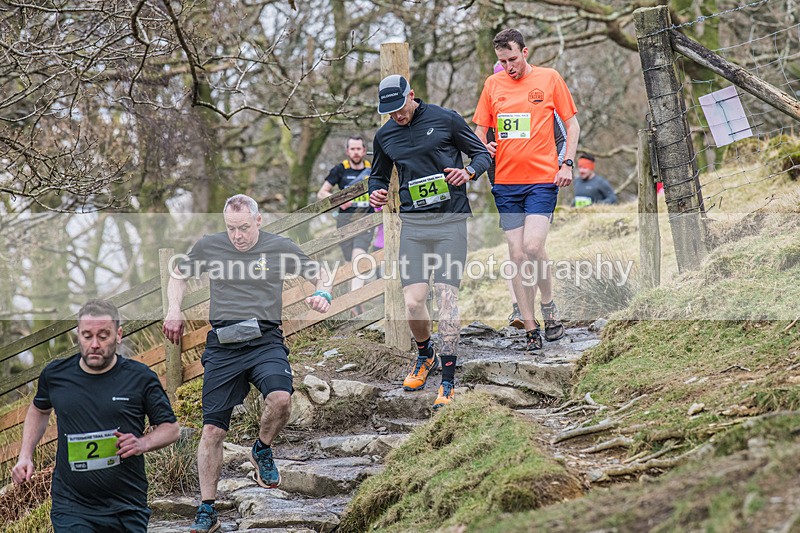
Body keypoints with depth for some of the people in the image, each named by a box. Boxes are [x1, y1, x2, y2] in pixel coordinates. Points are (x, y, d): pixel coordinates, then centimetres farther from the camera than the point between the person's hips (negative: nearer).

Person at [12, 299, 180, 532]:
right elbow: (39, 409, 23)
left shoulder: (141, 378, -3)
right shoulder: (55, 374, 2)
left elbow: (171, 428, 6)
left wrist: (143, 443, -13)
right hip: (71, 508, 0)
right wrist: (25, 456, 12)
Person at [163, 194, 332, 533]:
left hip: (265, 341, -1)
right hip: (222, 345, 1)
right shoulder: (208, 247, 7)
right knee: (212, 430, -1)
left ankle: (262, 450, 3)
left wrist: (323, 294, -7)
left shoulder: (280, 248, 3)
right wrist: (174, 311, 8)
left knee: (280, 398, -31)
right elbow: (178, 276, 24)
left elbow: (320, 275, 15)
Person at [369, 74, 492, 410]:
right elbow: (378, 175, 26)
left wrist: (469, 172, -14)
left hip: (451, 221, -3)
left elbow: (482, 153, 8)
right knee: (413, 304, -5)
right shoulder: (384, 136, 11)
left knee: (446, 296, -11)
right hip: (412, 223, 3)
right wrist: (376, 192, 3)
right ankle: (425, 357, 27)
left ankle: (448, 382, -6)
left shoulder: (445, 119, 0)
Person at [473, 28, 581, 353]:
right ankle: (530, 329, 6)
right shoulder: (492, 84, 9)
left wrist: (567, 163, -4)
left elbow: (571, 123, 7)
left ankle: (548, 304, 9)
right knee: (516, 254, 0)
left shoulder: (549, 79, 2)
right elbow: (480, 128, 16)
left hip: (542, 179, -3)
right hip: (505, 181, 3)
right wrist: (483, 147, -6)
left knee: (533, 247, -17)